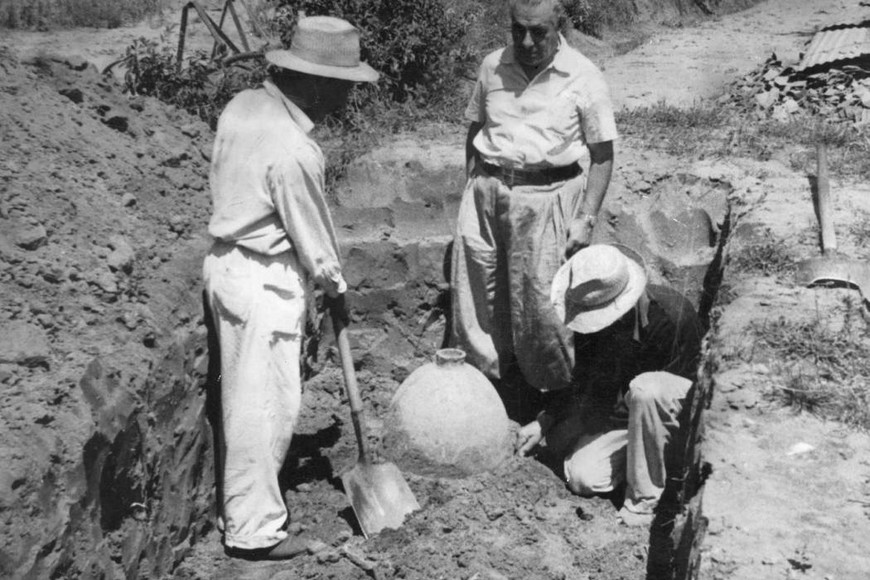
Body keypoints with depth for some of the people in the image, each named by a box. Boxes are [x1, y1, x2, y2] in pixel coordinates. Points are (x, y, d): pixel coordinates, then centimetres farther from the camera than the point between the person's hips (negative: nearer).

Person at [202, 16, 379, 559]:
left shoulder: (245, 104, 0)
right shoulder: (293, 151, -25)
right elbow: (311, 232, -14)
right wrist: (335, 283, 5)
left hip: (229, 261, 9)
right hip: (264, 281, -9)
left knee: (245, 395, 21)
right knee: (266, 404, 3)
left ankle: (241, 502, 38)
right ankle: (254, 529, 18)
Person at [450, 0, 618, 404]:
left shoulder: (584, 79, -4)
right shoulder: (492, 67, 6)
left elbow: (602, 156, -2)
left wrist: (586, 218, -8)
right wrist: (473, 188, 10)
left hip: (546, 196, -3)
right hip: (487, 189, 4)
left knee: (539, 298, -1)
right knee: (474, 288, 6)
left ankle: (552, 387, 21)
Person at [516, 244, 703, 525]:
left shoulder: (671, 312, -28)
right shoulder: (591, 314, -10)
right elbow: (584, 384, 4)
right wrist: (545, 420, -8)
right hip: (622, 406, 5)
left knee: (645, 389, -40)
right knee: (583, 478, -17)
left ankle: (644, 498, -21)